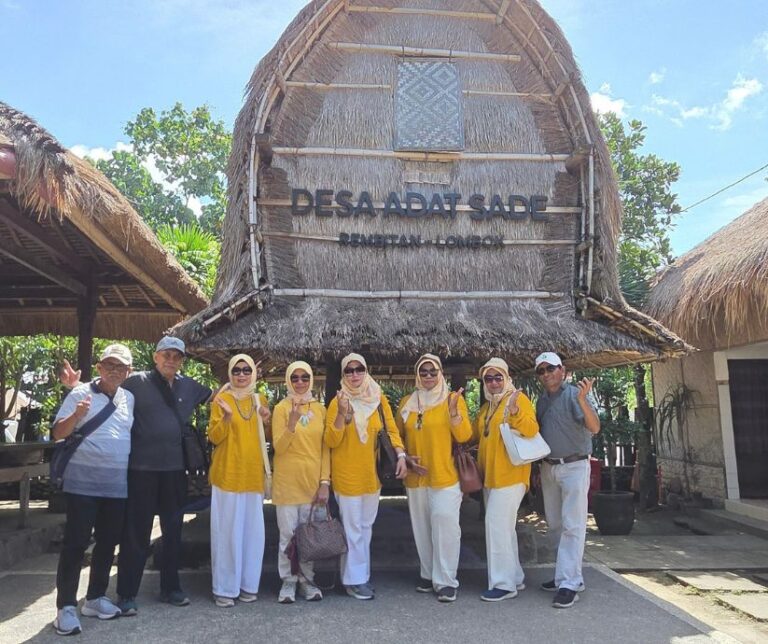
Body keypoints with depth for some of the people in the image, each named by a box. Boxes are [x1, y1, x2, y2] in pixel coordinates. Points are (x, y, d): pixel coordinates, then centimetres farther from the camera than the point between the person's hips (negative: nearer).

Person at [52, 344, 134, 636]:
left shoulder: (129, 398, 10)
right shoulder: (80, 394, -4)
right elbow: (57, 434, -8)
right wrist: (76, 415, -23)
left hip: (117, 483, 5)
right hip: (83, 481, -5)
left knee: (108, 542, 12)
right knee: (76, 542, -2)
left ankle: (95, 598, 26)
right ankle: (66, 606, 8)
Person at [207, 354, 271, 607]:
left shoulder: (260, 400, 11)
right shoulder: (222, 399, -1)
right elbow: (214, 437, -5)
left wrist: (266, 422, -1)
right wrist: (226, 418, -22)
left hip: (253, 474, 4)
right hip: (228, 474, -4)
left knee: (252, 529, 7)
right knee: (227, 530, -1)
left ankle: (249, 584, 18)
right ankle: (225, 588, 9)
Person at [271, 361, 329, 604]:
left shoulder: (320, 408, 5)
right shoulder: (281, 408, -3)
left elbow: (325, 448, 5)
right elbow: (278, 447, -9)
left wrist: (325, 481, -2)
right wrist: (292, 422, -25)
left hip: (313, 480, 3)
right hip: (287, 481, -3)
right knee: (288, 534, 3)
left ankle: (307, 579, 23)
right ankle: (288, 581, 17)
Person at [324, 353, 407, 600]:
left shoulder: (379, 399, 2)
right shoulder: (338, 402, -8)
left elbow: (391, 429, 5)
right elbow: (331, 441, -11)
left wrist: (400, 454, -10)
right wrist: (342, 414, -24)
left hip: (372, 474, 4)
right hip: (347, 475, -4)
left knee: (366, 526, 15)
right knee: (352, 528, 2)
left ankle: (362, 573, 29)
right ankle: (354, 580, 14)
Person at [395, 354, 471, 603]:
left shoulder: (453, 399, -2)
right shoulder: (407, 403, 7)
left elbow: (464, 436, -8)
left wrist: (454, 412, -22)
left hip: (446, 476, -4)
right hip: (416, 477, 4)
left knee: (445, 525, -6)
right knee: (422, 527, 12)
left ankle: (445, 580, 4)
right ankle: (428, 574, 27)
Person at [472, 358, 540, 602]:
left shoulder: (518, 398, -8)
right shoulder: (485, 407, 16)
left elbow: (532, 430, -19)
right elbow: (474, 434, 22)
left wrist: (515, 412, -36)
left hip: (510, 474, -8)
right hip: (490, 476, 8)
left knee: (497, 524, -10)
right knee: (503, 527, 15)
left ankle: (504, 583, -2)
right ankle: (515, 577, 26)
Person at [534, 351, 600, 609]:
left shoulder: (574, 394, -12)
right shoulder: (542, 399, 10)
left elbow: (594, 427, -24)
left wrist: (583, 400, -40)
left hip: (574, 466, -8)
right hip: (548, 467, 8)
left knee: (572, 526, -6)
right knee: (555, 525, 14)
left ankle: (569, 583, -3)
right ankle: (568, 575, 26)